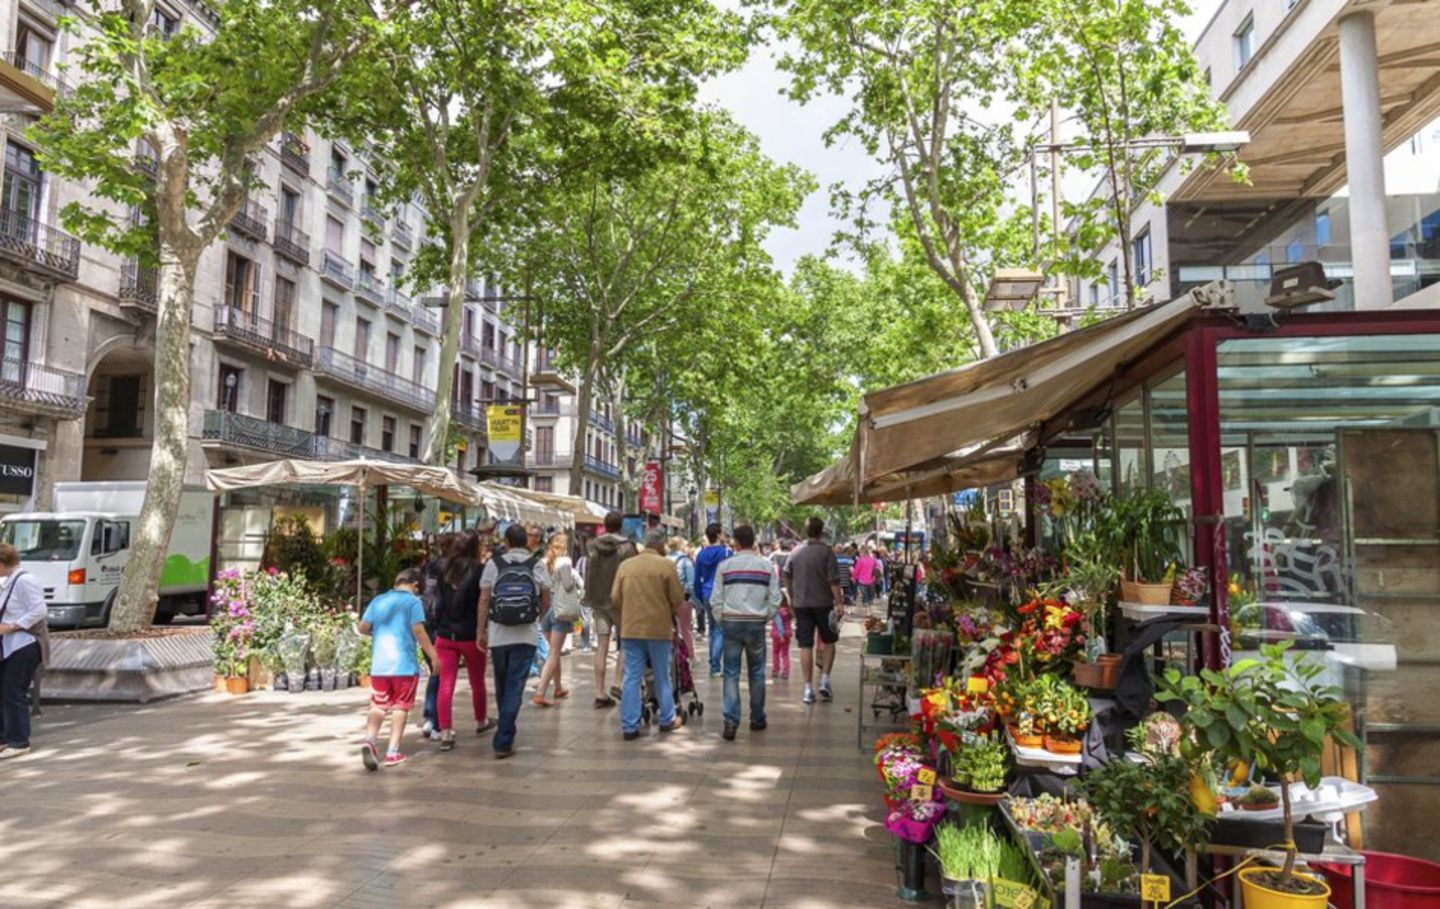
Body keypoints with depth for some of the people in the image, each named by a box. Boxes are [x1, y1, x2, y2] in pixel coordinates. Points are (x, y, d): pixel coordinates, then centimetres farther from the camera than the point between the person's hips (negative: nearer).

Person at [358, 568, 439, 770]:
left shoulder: (378, 601, 11)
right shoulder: (413, 601, -4)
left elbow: (362, 627, 6)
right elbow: (418, 630, -13)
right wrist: (433, 656, -9)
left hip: (379, 664, 4)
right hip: (404, 664, -4)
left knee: (378, 706, 10)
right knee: (400, 707, 6)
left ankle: (370, 740, -13)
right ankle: (393, 752, 5)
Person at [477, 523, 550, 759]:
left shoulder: (494, 564, 1)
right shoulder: (537, 565, 1)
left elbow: (484, 600, -1)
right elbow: (546, 601, 5)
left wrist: (480, 631, 5)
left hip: (498, 635, 1)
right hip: (526, 636, -1)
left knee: (502, 687, 17)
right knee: (515, 688, 0)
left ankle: (505, 735, 32)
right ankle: (503, 742, -5)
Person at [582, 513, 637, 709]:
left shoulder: (592, 547, 4)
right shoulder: (627, 547, -10)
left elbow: (588, 575, 8)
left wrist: (590, 600, 16)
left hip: (599, 602, 4)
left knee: (601, 647, 6)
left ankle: (600, 693, 7)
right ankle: (619, 683, -2)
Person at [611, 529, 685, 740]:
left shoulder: (625, 565, 3)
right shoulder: (666, 565, -8)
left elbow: (615, 597, 4)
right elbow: (677, 599, -7)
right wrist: (671, 613, 14)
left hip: (630, 629, 3)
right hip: (659, 628, -2)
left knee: (631, 678, 6)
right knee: (663, 678, 12)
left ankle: (629, 727, 5)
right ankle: (667, 720, 23)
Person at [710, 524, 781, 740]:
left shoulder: (725, 565, -1)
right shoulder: (766, 566, 2)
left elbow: (716, 599, -1)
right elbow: (774, 599, -1)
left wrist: (722, 621, 11)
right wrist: (765, 619, 11)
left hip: (731, 623, -1)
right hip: (756, 623, 1)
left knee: (731, 673, 2)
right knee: (756, 672, 13)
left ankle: (731, 721, -6)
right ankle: (757, 719, 22)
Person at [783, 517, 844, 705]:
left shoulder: (795, 552, 5)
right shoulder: (826, 552, -9)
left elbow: (787, 578, 14)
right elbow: (833, 580, -15)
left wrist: (791, 598, 27)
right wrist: (839, 603, -13)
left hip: (800, 604, 3)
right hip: (823, 603, -3)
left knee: (805, 646, 5)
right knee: (829, 642, 15)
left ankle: (808, 689, 5)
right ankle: (824, 681, 7)